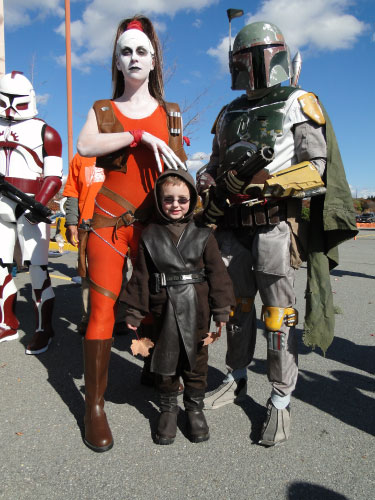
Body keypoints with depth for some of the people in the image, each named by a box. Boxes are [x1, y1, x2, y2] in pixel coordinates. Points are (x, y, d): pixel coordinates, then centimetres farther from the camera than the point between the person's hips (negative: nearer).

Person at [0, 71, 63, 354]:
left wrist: (38, 206, -20)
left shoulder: (45, 133, 0)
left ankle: (44, 329, 6)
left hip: (31, 207, -6)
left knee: (37, 269, -5)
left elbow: (54, 177, -8)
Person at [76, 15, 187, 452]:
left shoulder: (171, 114, 15)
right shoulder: (102, 110, 10)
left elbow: (178, 169, 17)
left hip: (154, 221, 2)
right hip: (110, 219, -1)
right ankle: (94, 404, 2)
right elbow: (84, 146, -11)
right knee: (103, 306, -7)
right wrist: (139, 136, -18)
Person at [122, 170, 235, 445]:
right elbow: (141, 275, 2)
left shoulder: (203, 235, -1)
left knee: (196, 360, 13)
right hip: (164, 310, 1)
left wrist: (221, 309, -2)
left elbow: (217, 272, 1)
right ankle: (168, 407, 34)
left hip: (197, 310, 0)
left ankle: (195, 407, 34)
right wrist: (134, 312, 3)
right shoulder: (150, 235, 0)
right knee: (165, 361, 12)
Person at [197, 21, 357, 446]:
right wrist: (208, 185, 1)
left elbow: (316, 169, -8)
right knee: (236, 304, 11)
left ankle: (280, 401, 11)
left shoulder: (299, 105, 3)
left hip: (274, 223, -5)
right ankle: (236, 381, 28)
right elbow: (214, 166, 23)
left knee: (277, 311, -3)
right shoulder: (229, 115, 20)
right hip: (232, 225, 5)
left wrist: (263, 184, -19)